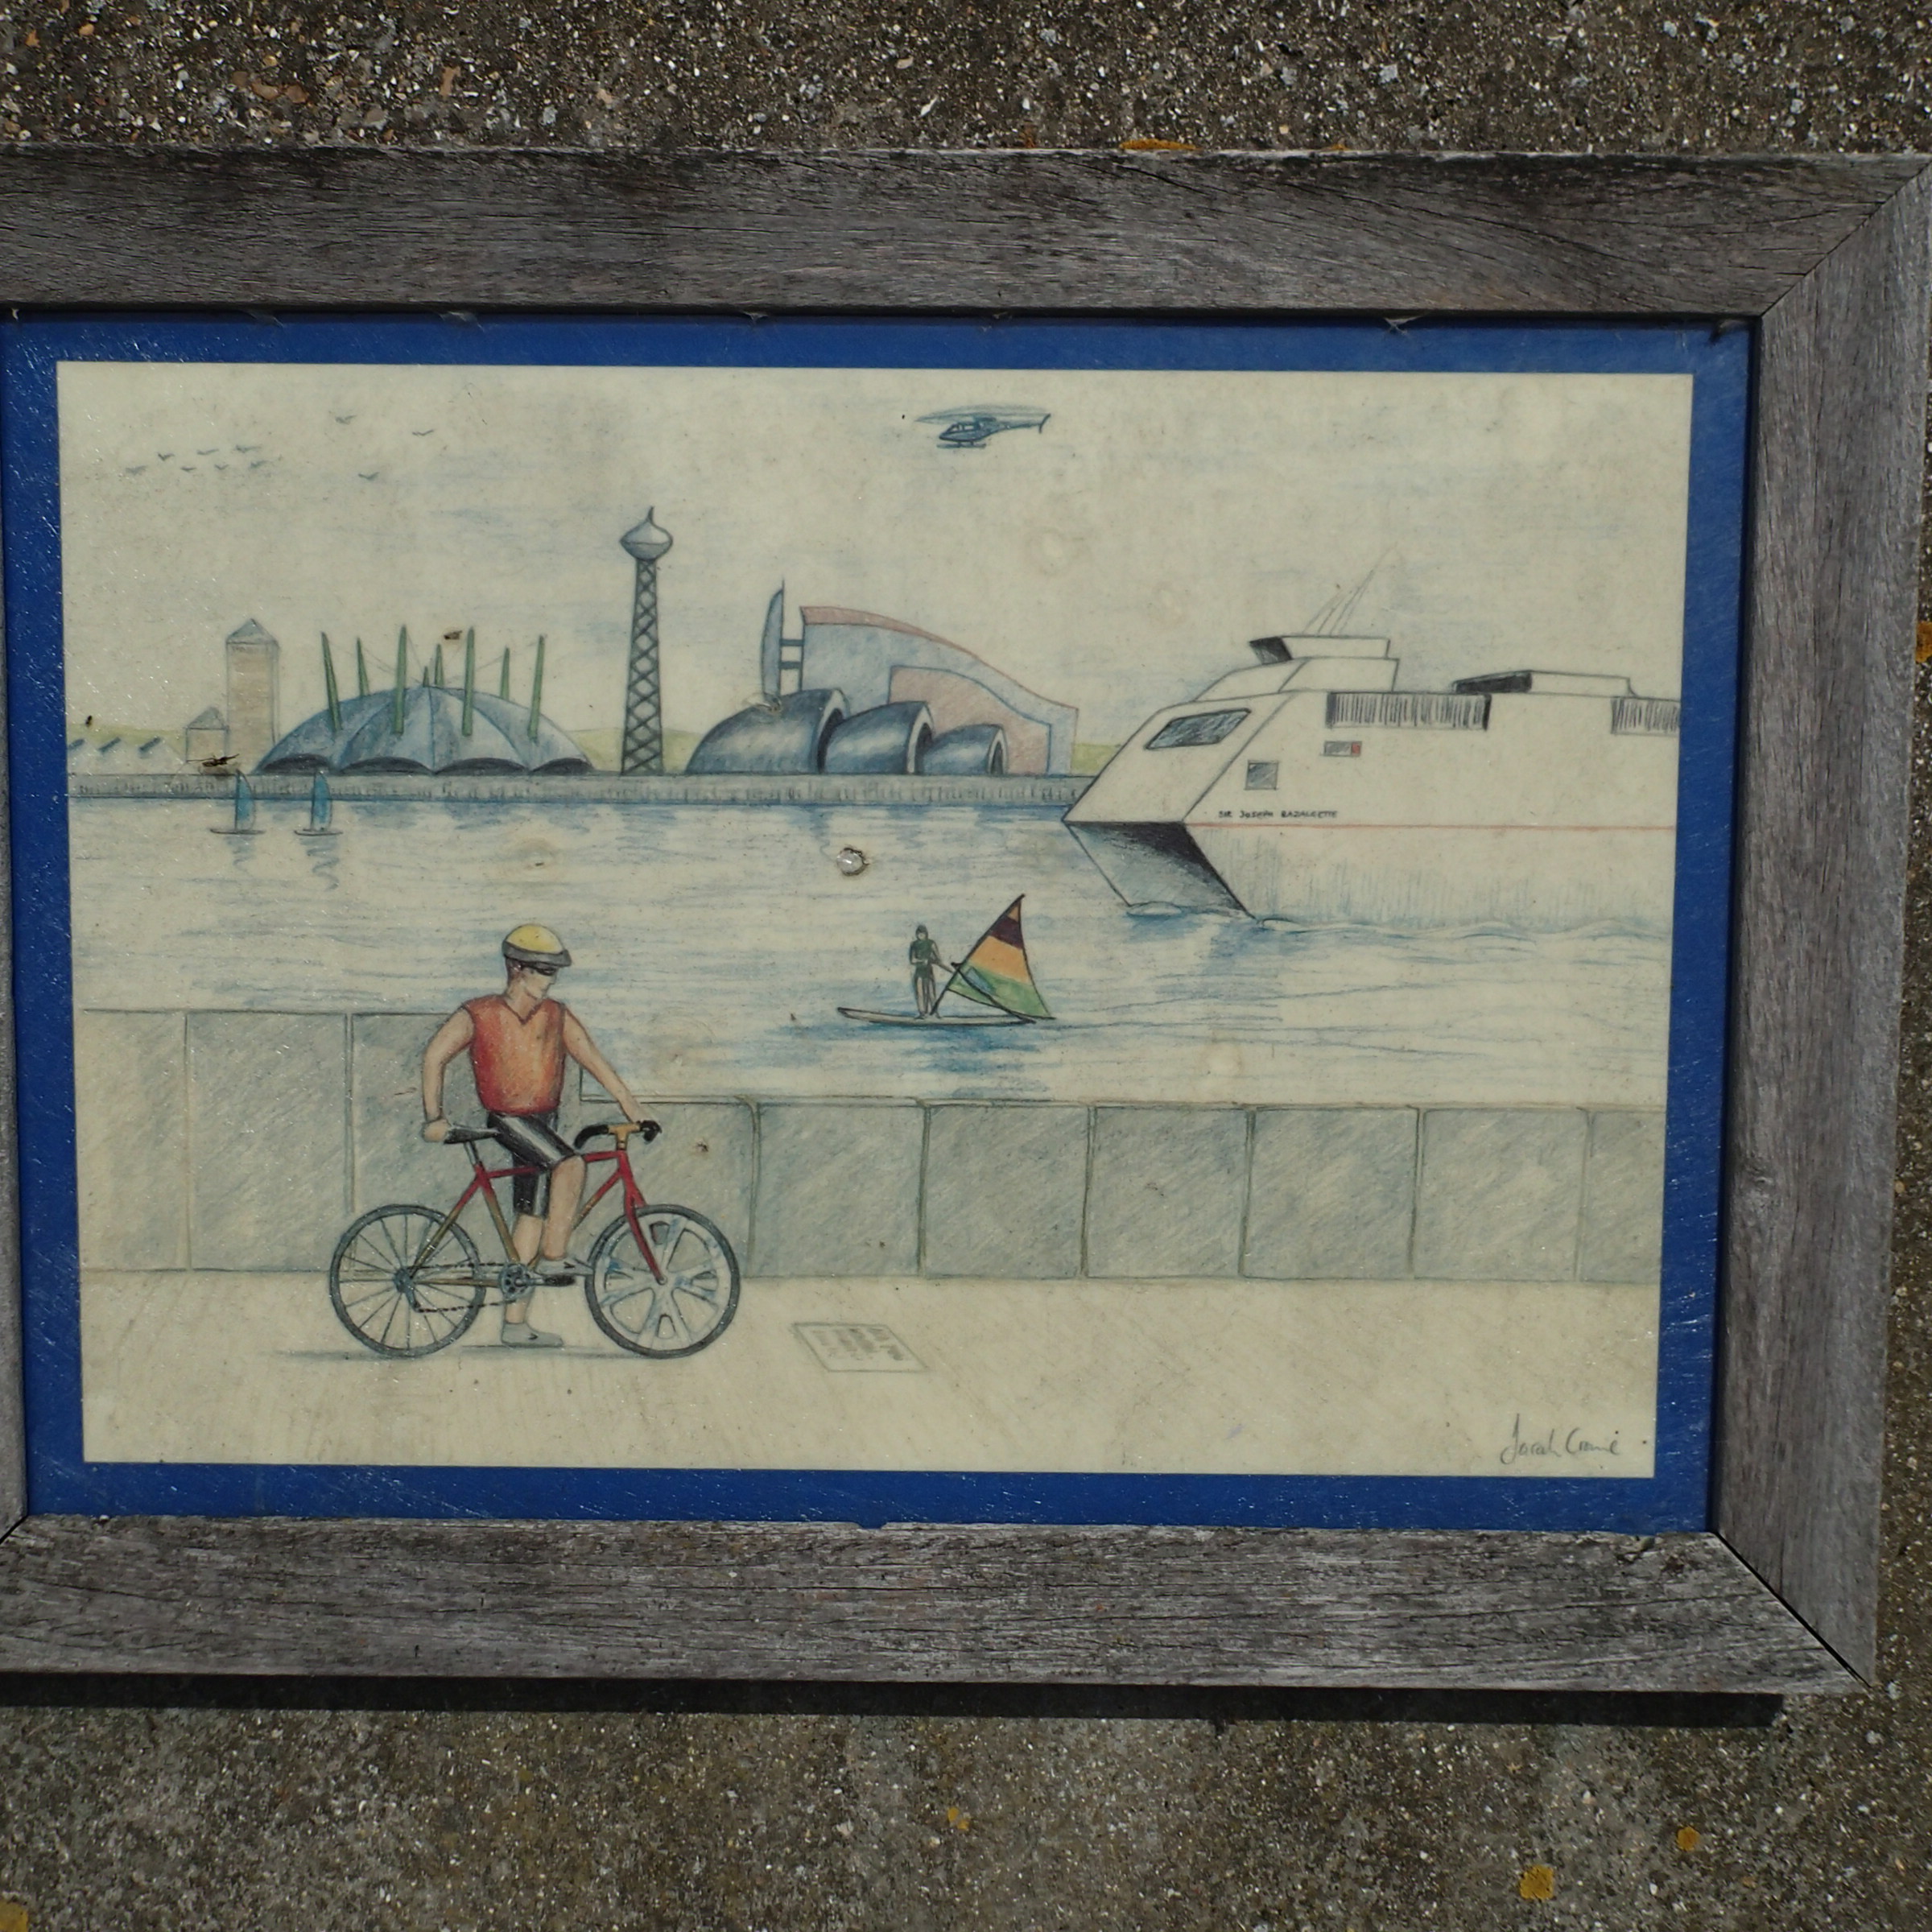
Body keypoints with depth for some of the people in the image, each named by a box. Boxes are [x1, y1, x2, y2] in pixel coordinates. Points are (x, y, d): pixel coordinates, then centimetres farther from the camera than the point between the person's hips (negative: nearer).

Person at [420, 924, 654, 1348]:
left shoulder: (557, 1016, 5)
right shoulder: (478, 1015, -6)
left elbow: (594, 1062, 5)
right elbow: (435, 1057, -4)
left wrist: (634, 1111, 1)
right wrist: (434, 1115, -12)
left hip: (542, 1121, 6)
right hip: (507, 1118, -5)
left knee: (532, 1218, 6)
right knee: (570, 1163, -30)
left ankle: (516, 1323, 11)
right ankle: (555, 1258, -19)